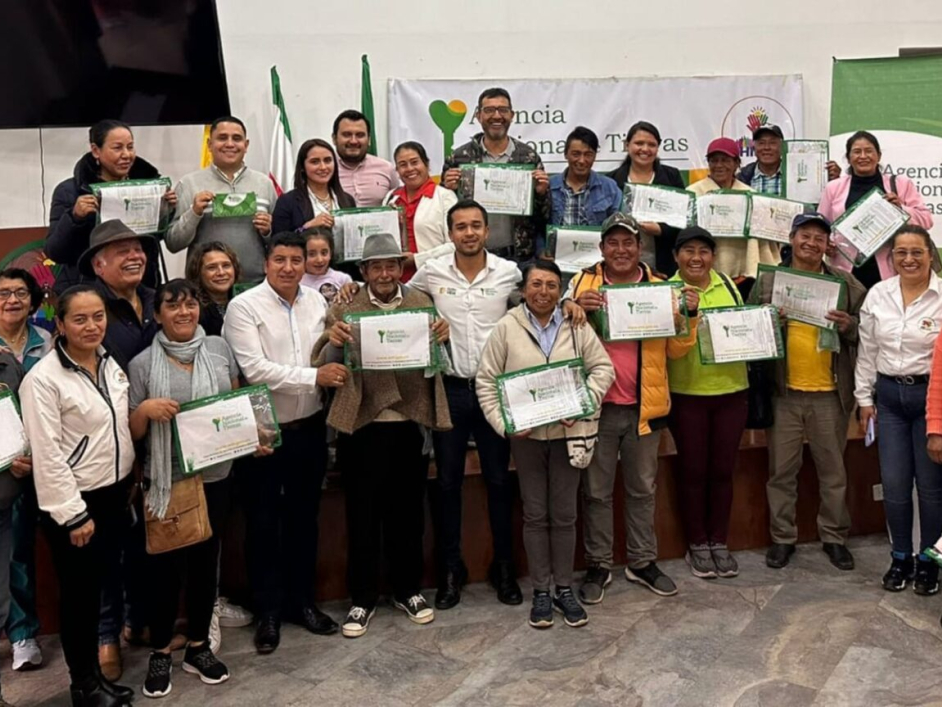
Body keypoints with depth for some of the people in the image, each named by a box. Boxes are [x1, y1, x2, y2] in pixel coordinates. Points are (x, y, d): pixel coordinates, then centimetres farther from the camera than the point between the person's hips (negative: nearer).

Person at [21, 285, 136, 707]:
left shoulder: (111, 365, 5)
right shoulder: (43, 378, -16)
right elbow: (47, 454, -18)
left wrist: (131, 486, 14)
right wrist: (73, 513, -17)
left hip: (114, 494, 6)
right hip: (74, 503, -6)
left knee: (102, 586, 16)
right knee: (79, 593, 6)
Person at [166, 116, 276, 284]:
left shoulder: (264, 183, 11)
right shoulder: (189, 184, 4)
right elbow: (172, 243, 2)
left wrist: (268, 231, -5)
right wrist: (194, 213, -11)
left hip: (256, 283, 2)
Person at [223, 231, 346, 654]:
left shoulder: (317, 303, 4)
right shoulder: (244, 307, -11)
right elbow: (255, 369, -21)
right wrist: (313, 376, -22)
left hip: (309, 427, 4)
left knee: (304, 517, 16)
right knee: (263, 522, 8)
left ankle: (302, 600, 31)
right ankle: (268, 611, 22)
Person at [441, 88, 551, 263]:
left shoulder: (529, 156, 3)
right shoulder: (459, 157, 2)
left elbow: (545, 216, 7)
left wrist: (541, 192, -12)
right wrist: (448, 189, -12)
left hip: (520, 255, 0)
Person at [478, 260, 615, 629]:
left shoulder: (577, 327, 0)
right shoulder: (506, 328, -3)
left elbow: (603, 368, 1)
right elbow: (486, 380, -1)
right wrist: (503, 423, -11)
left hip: (567, 432, 1)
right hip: (526, 434, -1)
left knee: (564, 514, 9)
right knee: (535, 514, 8)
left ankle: (564, 589, 23)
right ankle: (540, 591, 20)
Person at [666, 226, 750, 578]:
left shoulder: (727, 284, 5)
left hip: (731, 390, 3)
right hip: (687, 394, -3)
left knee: (723, 469, 10)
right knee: (692, 470, 6)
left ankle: (719, 542, 24)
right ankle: (697, 544, 20)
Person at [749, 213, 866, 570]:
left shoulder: (845, 283, 4)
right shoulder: (767, 282, 4)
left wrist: (849, 325, -15)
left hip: (830, 393, 0)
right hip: (783, 393, 0)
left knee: (833, 469, 10)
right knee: (782, 469, 7)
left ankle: (835, 537, 24)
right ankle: (782, 537, 20)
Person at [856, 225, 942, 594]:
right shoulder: (878, 294, 3)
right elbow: (867, 351, 8)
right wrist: (864, 397, 8)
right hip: (889, 396, 3)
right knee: (894, 483, 6)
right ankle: (900, 557, 23)